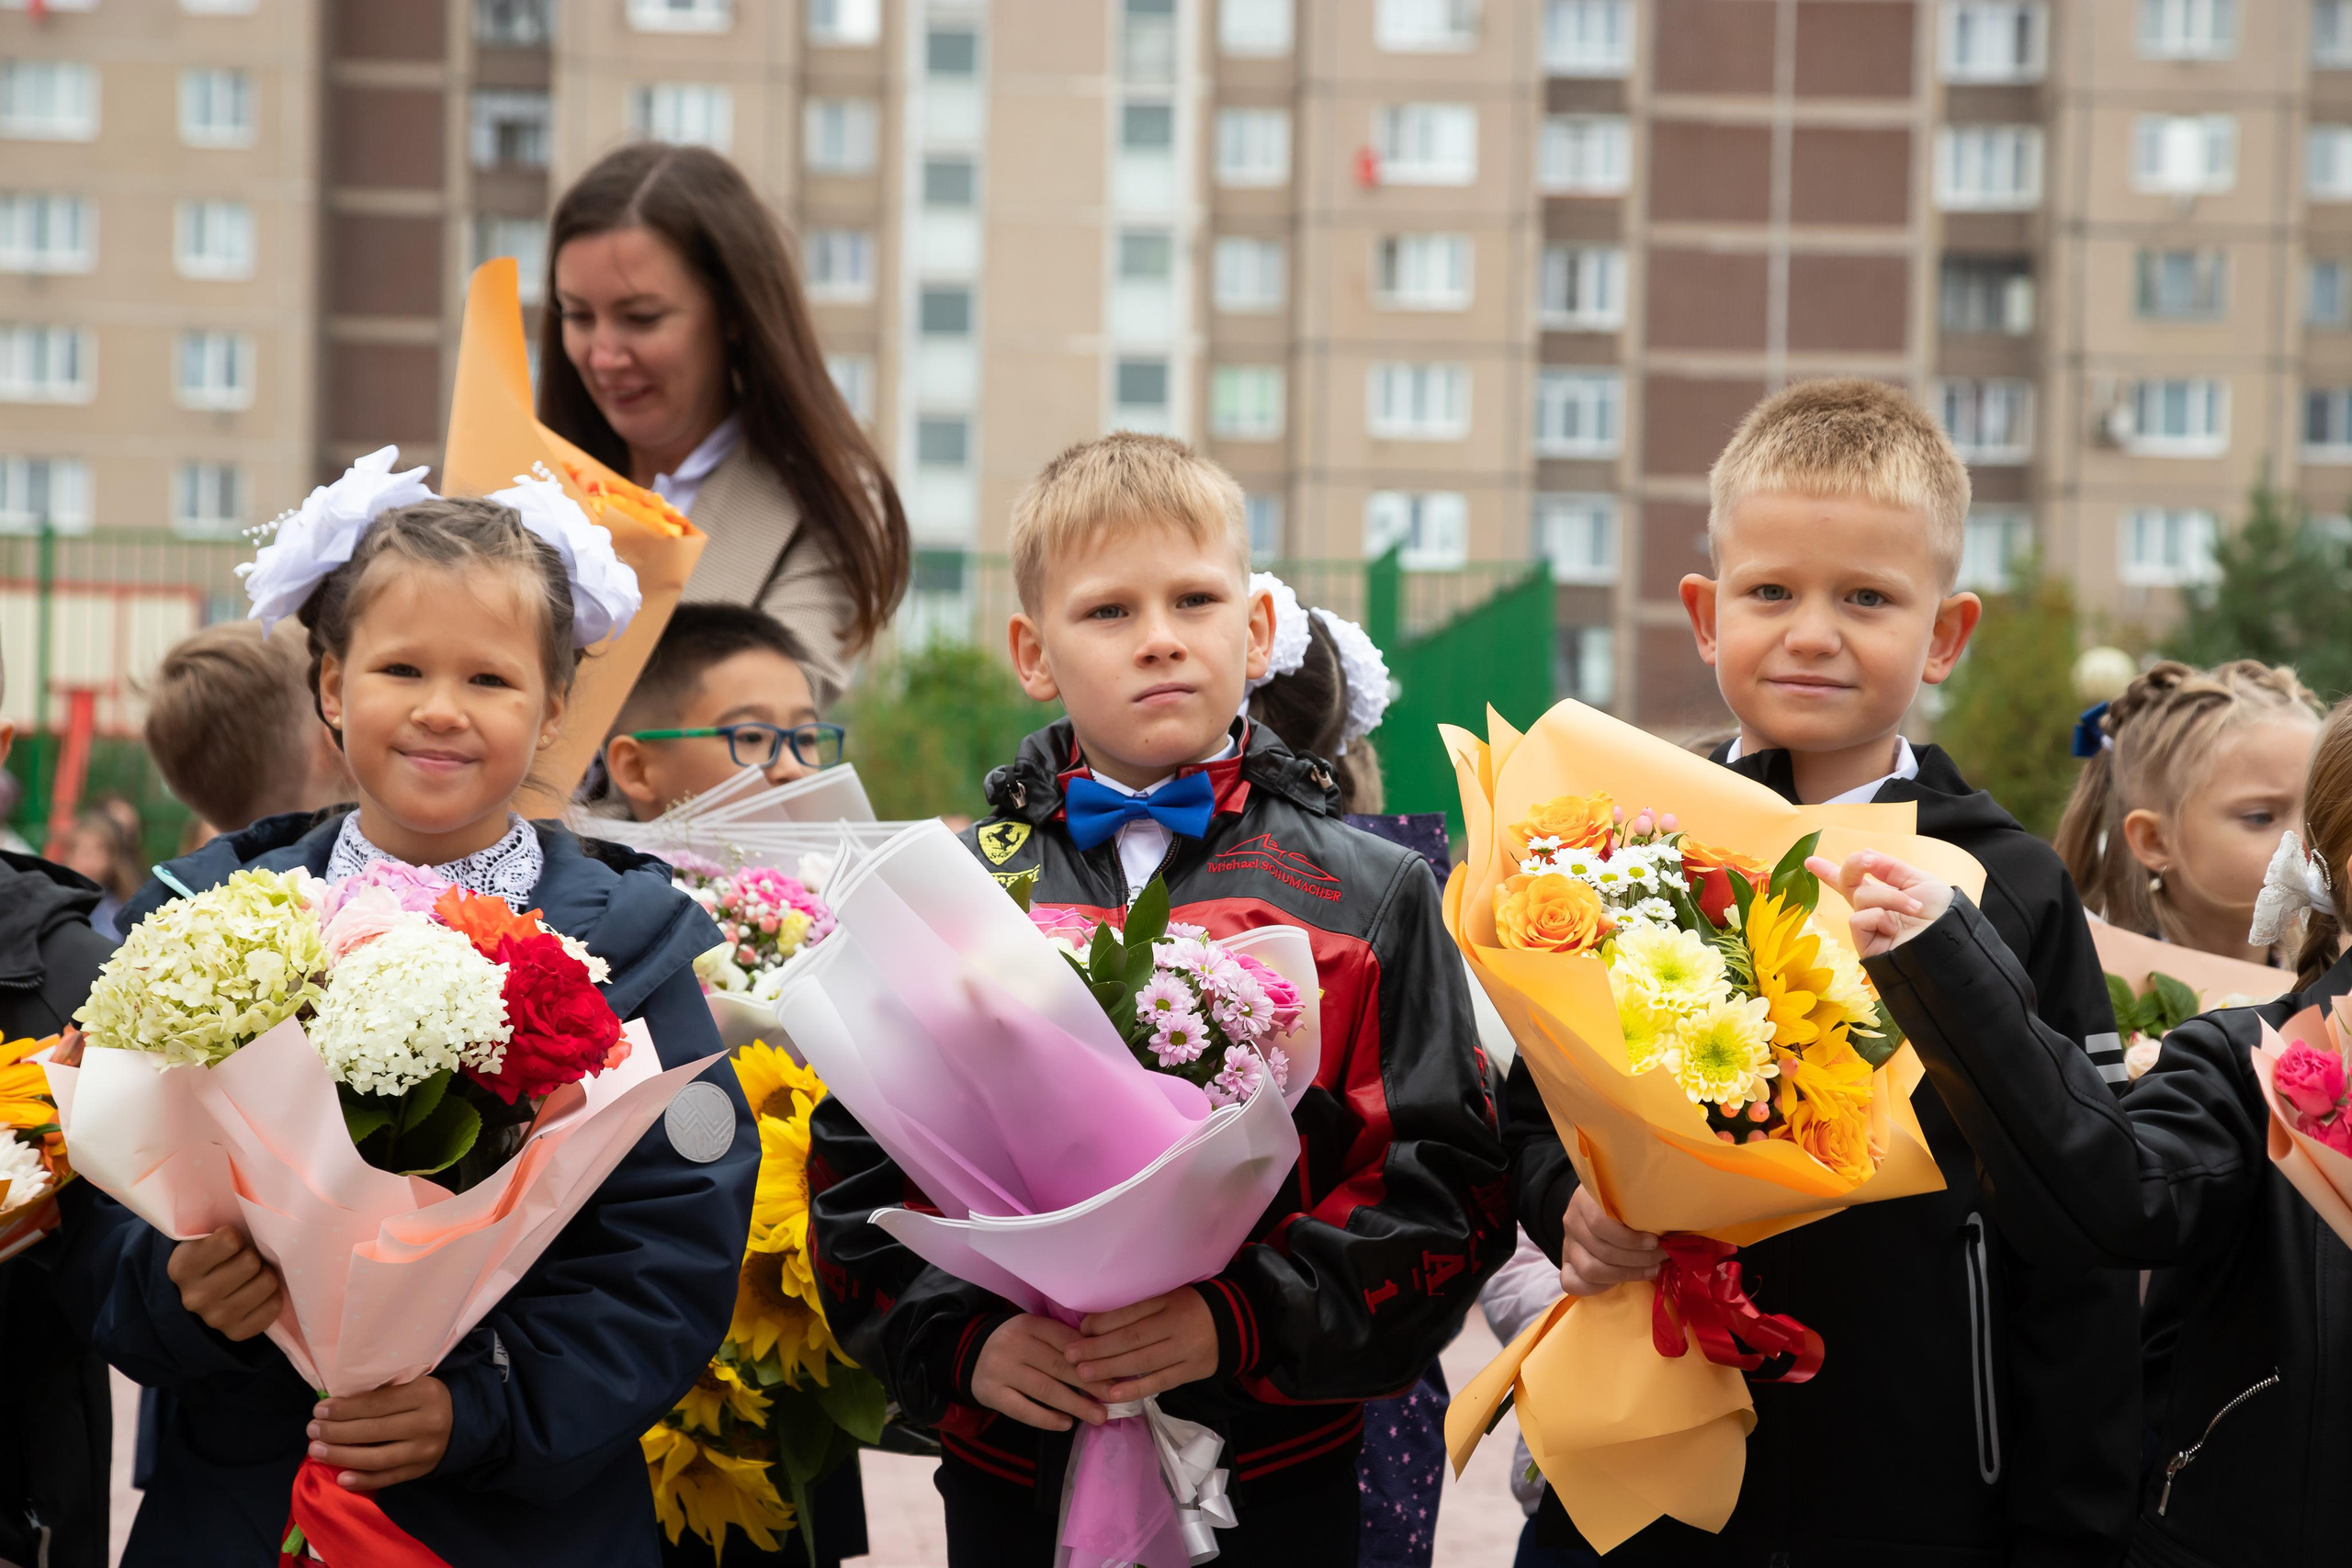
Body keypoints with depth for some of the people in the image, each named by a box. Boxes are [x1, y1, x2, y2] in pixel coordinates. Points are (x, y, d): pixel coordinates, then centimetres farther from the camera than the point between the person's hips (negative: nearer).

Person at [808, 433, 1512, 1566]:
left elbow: (1443, 1181, -4)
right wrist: (963, 1340, -12)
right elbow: (859, 1166, 4)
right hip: (1012, 1471, 1)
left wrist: (1246, 1323, -17)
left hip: (1281, 1472, -1)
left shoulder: (1371, 897, 2)